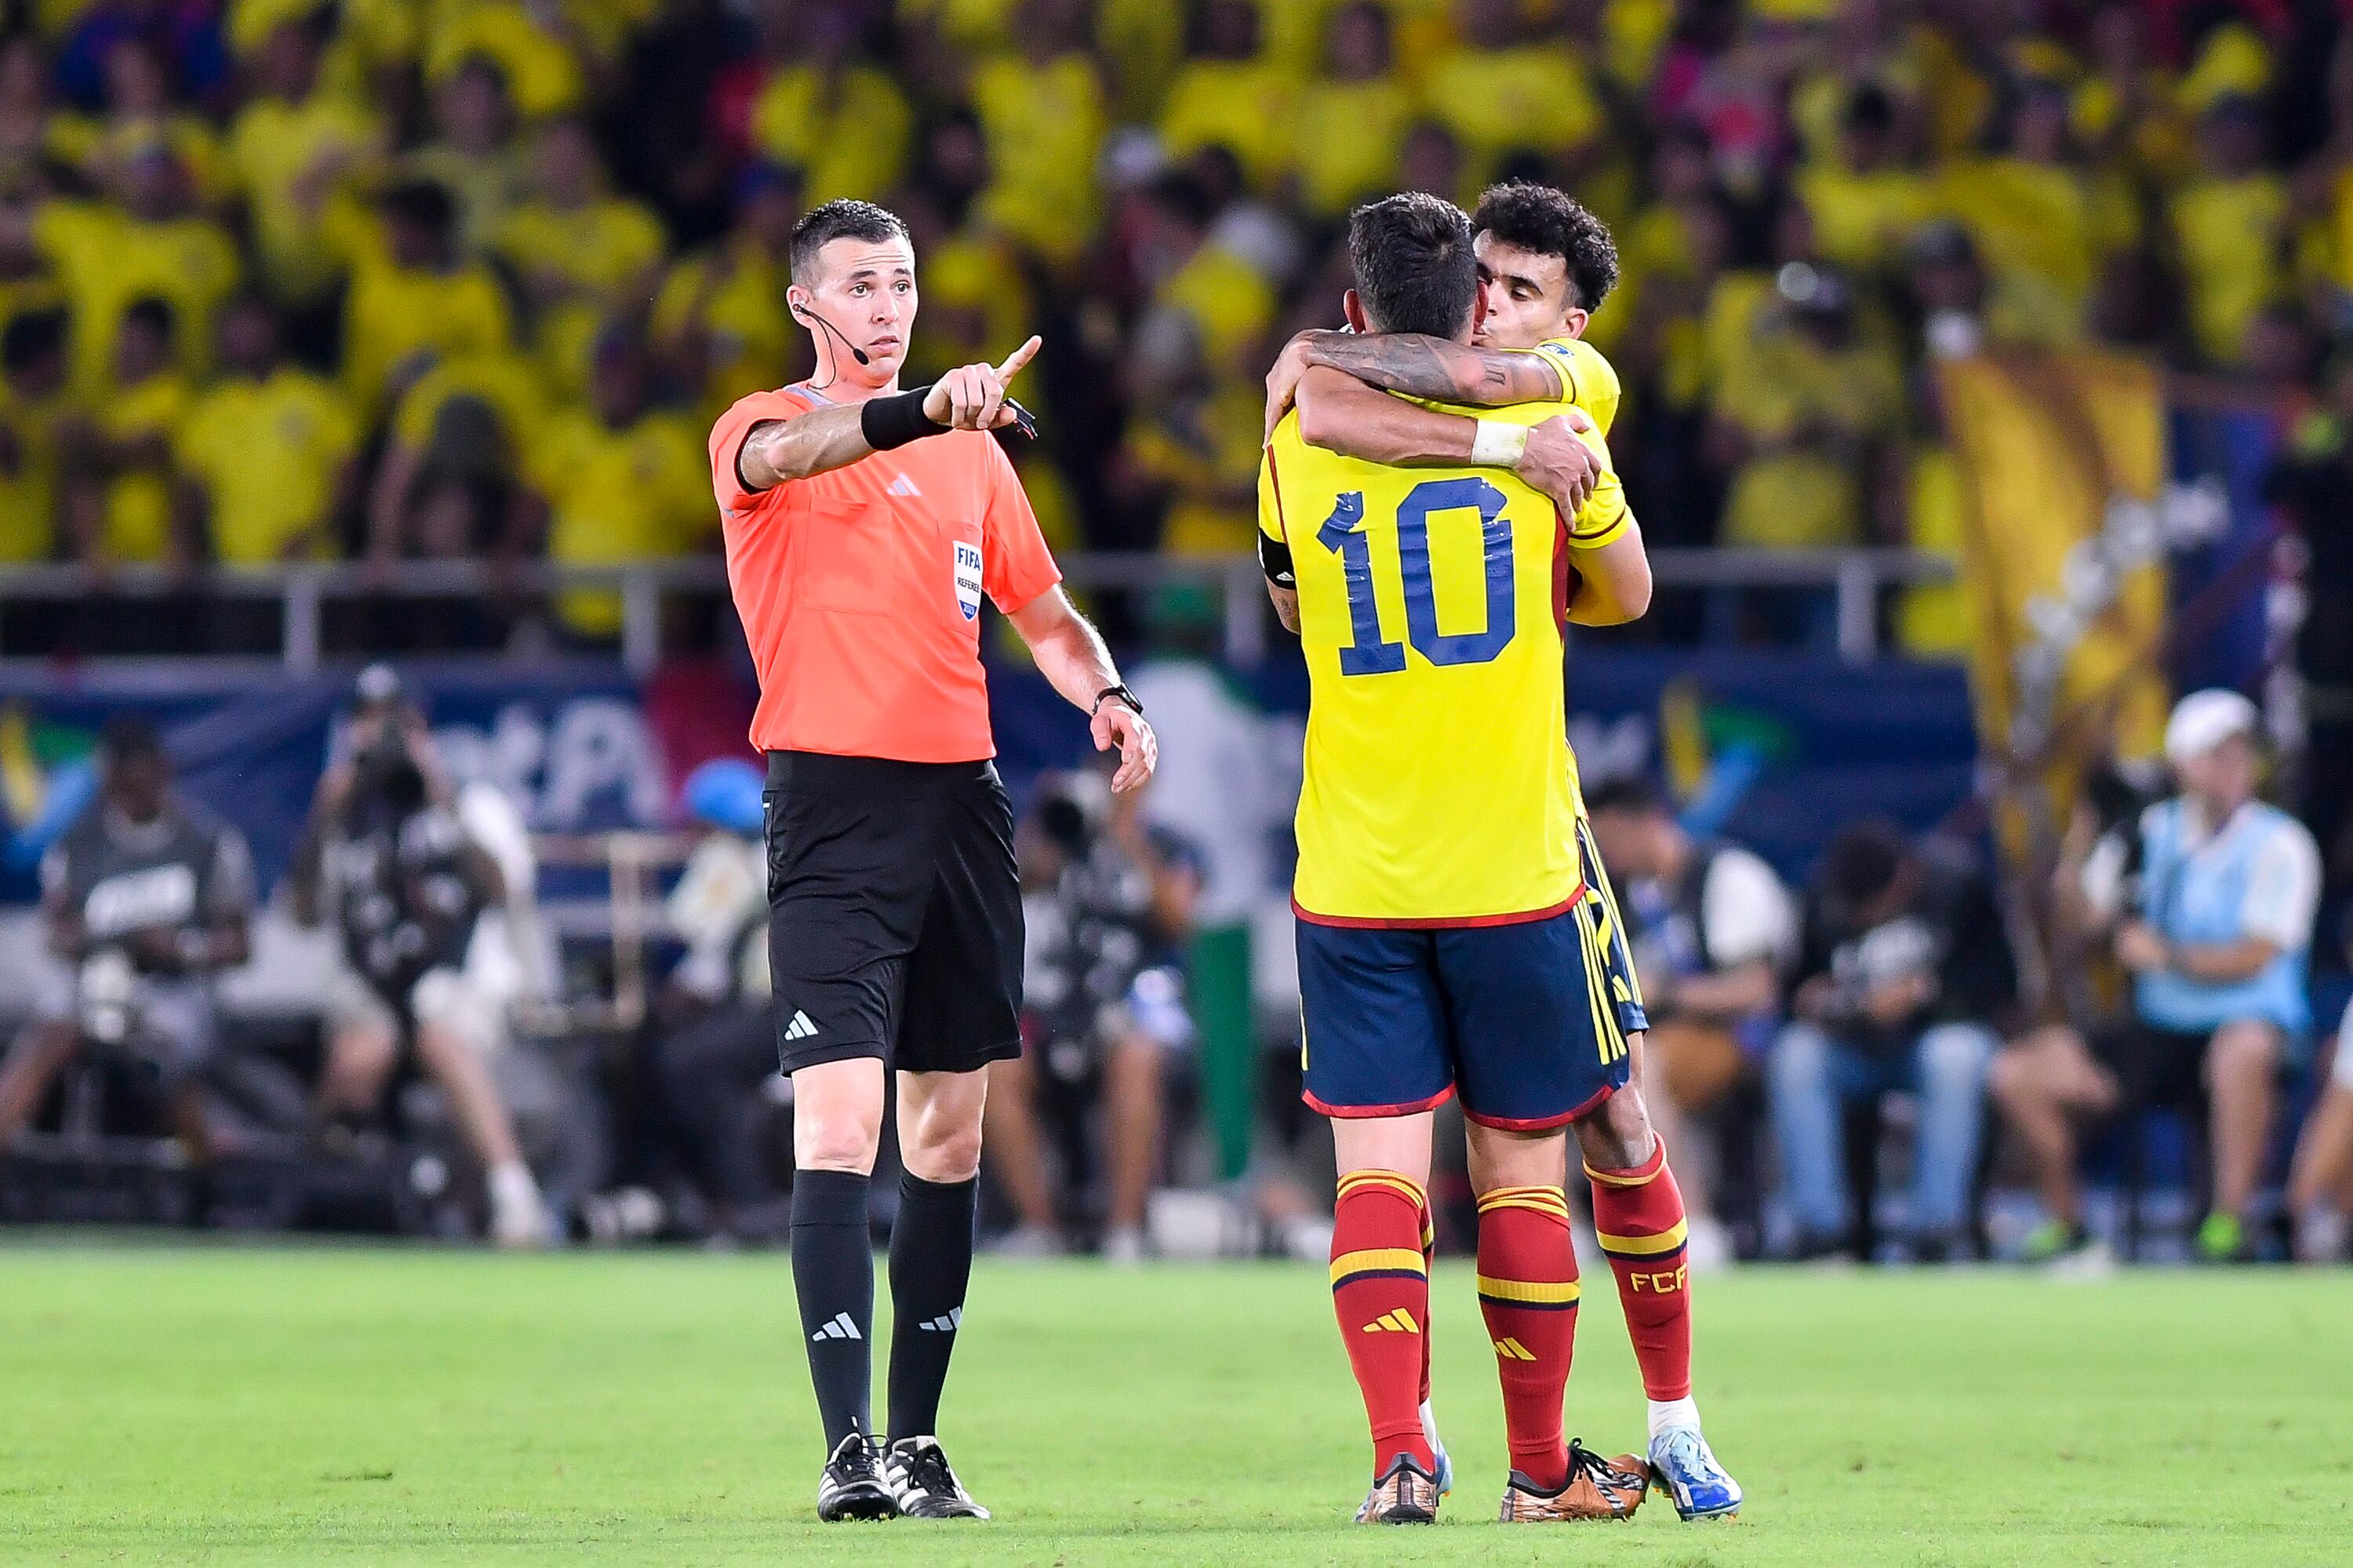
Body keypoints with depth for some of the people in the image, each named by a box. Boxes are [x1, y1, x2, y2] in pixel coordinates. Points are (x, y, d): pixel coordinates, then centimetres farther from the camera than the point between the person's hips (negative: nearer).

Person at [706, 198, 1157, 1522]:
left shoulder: (972, 453, 17)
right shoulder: (763, 433, 0)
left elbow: (1047, 615, 21)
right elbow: (787, 454, -26)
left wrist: (1110, 695, -1)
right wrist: (917, 412, -45)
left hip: (963, 798, 6)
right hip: (835, 804, -6)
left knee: (950, 1137, 9)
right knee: (839, 1130, -15)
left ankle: (918, 1440, 18)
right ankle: (851, 1452, -18)